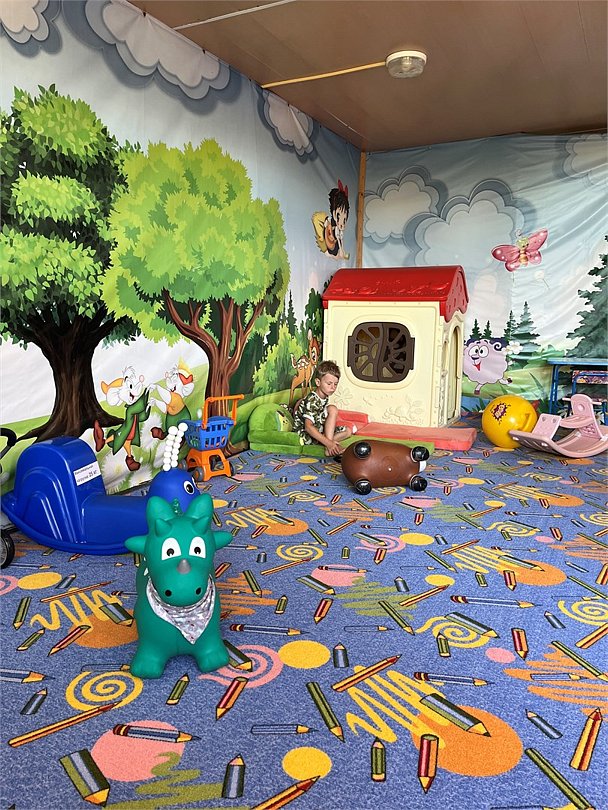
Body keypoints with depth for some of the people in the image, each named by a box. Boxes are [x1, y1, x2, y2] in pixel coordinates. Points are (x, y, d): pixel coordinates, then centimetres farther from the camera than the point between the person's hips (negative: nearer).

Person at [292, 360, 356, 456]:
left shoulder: (325, 397, 5)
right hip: (305, 434, -10)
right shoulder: (311, 401, -24)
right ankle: (329, 448, -29)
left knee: (348, 431, 6)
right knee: (332, 409, -22)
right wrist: (328, 442, -39)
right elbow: (308, 427, -32)